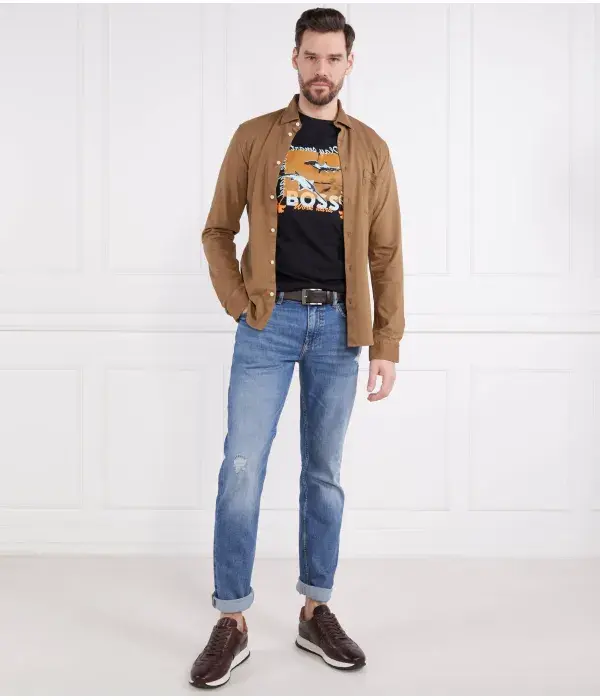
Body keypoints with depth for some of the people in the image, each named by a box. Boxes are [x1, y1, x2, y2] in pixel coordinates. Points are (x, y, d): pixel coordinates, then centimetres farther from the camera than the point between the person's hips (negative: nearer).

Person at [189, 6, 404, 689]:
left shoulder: (369, 148, 8)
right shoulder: (254, 137, 5)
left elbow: (385, 252, 5)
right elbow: (217, 231, 8)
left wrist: (386, 343, 0)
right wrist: (237, 302, -4)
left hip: (338, 325, 1)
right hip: (269, 321, -1)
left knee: (324, 474, 9)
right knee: (242, 468, -4)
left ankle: (316, 612, 23)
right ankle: (231, 623, 9)